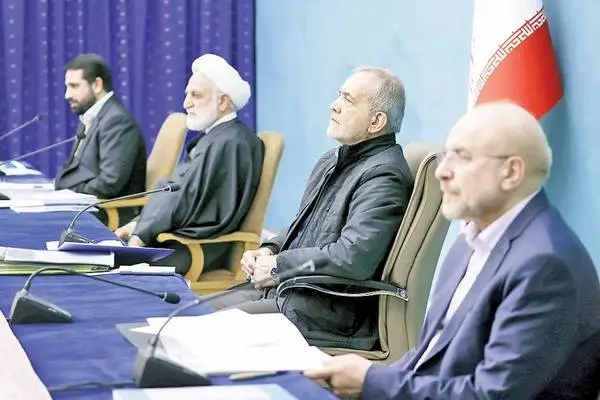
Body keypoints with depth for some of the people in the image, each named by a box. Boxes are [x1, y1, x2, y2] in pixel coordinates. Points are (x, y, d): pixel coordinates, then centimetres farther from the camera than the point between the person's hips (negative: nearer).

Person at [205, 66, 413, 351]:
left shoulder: (384, 175, -16)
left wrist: (278, 265, -15)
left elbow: (353, 258, -27)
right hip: (283, 291, 10)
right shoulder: (332, 161, 16)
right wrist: (268, 251, 5)